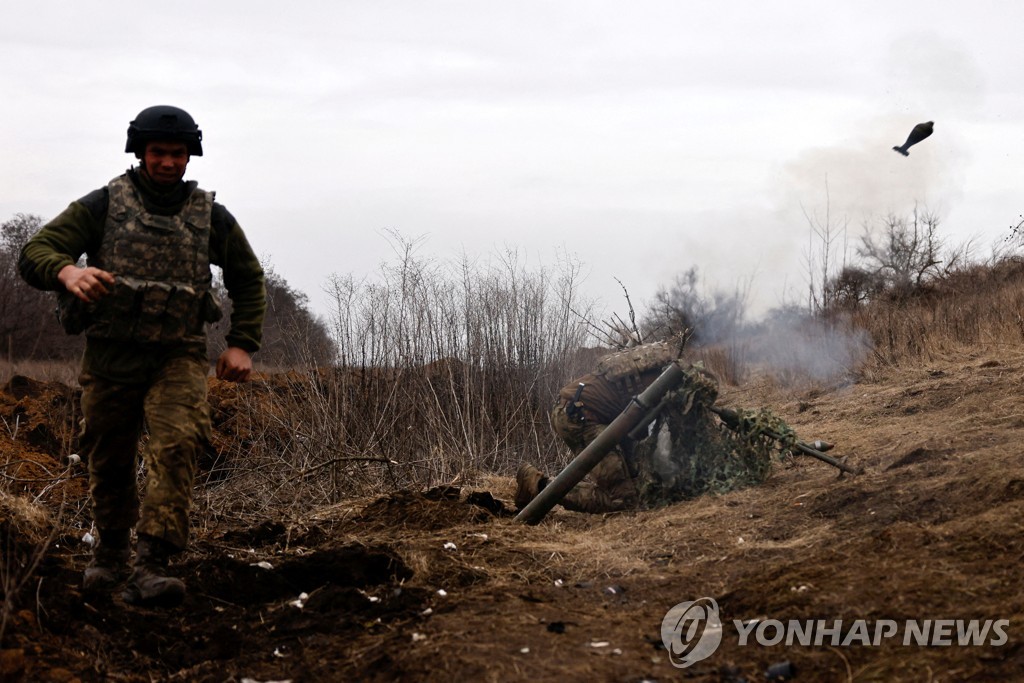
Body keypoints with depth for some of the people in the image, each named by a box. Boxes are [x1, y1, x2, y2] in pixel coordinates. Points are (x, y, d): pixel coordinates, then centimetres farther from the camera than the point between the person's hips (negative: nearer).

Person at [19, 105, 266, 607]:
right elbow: (34, 254, -9)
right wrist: (68, 271, -33)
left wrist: (243, 344, 6)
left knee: (175, 446, -22)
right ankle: (110, 554, 35)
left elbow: (248, 280, 19)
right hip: (110, 356, 0)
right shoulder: (103, 205, -1)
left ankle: (150, 567, -27)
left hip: (178, 358, 0)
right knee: (109, 462, 10)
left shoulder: (211, 217, 5)